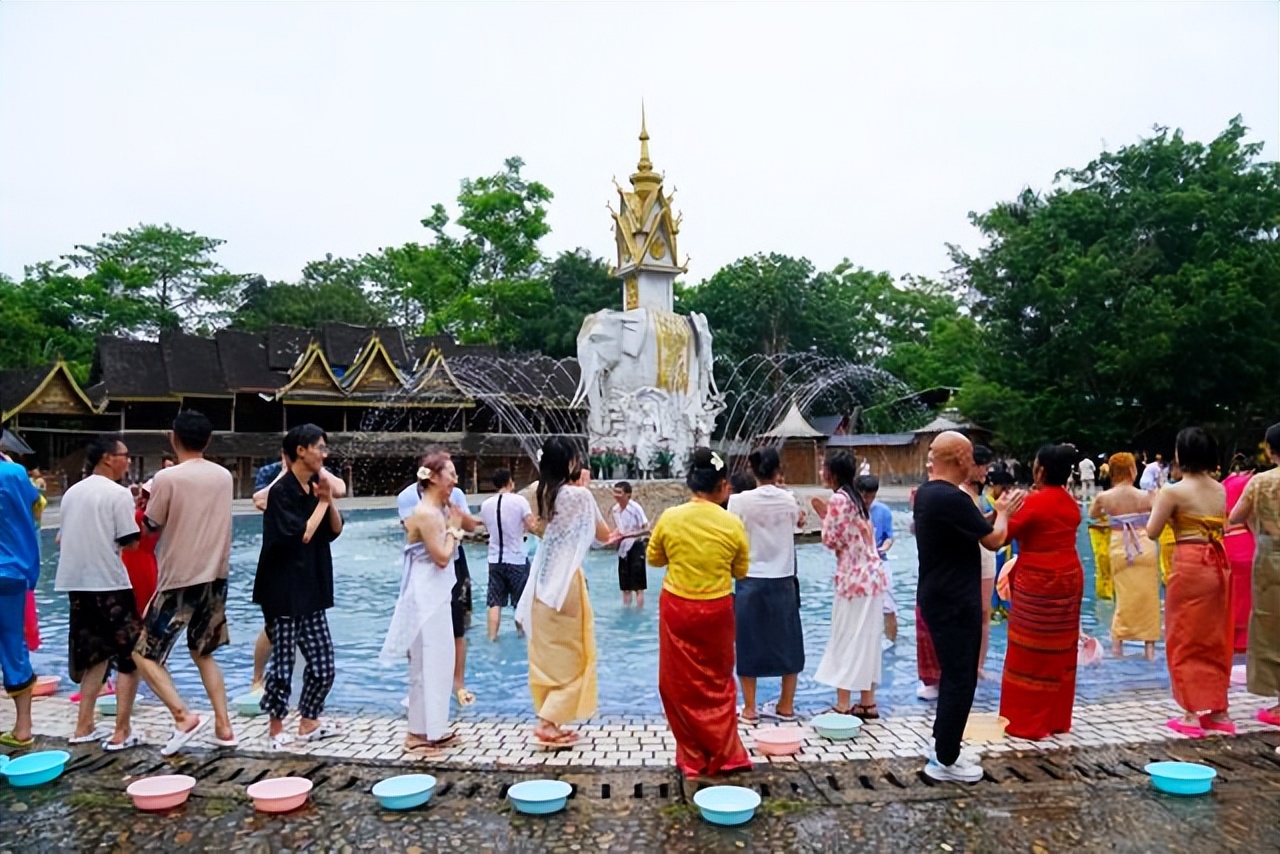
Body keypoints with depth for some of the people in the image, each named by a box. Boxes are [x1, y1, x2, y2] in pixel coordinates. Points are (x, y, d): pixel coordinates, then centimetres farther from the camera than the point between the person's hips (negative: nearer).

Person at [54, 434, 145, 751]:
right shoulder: (118, 494, -10)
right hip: (109, 584, -7)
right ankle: (121, 733, 1)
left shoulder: (72, 492, 13)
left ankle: (84, 727, 18)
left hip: (76, 583, 7)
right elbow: (130, 542, -12)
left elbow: (62, 537, 20)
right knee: (130, 657, 3)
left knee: (95, 655, 19)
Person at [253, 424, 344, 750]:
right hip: (284, 591, -7)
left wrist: (329, 499, -6)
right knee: (283, 662, 2)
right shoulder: (282, 491, -15)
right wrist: (322, 502, -10)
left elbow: (335, 530, 10)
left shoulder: (314, 487, 8)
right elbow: (302, 535, -20)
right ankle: (276, 729, 18)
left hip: (311, 590, 8)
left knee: (323, 665, 10)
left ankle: (309, 722, 26)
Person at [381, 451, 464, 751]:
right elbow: (442, 557, -19)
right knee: (428, 663, -3)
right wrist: (453, 527, -9)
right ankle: (422, 732, 6)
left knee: (436, 661, 15)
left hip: (435, 595, 10)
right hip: (425, 596, -10)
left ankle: (431, 727, 25)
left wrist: (454, 525, 5)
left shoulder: (439, 510, 11)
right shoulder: (426, 513, -18)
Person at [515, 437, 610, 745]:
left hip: (543, 581, 7)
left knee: (547, 654, 13)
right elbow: (603, 534, -1)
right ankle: (548, 722, 1)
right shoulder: (579, 494, -14)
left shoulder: (543, 493, 3)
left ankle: (549, 720, 21)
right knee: (570, 655, 4)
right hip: (565, 581, -7)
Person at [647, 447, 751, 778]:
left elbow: (654, 558, 5)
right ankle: (723, 755, 21)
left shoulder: (669, 518, -10)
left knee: (680, 683, 12)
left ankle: (692, 757, 19)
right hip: (717, 610, 0)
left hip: (676, 608, 0)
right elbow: (741, 571, 2)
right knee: (718, 682, 16)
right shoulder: (732, 524, -10)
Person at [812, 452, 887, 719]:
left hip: (853, 577, -9)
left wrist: (823, 516, 1)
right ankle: (867, 702, 18)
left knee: (846, 640, -3)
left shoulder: (838, 499, -13)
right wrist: (828, 515, 16)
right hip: (871, 575, 9)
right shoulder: (856, 498, 14)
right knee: (866, 639, 12)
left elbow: (832, 540, -13)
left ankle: (843, 705, 1)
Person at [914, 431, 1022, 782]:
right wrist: (1003, 512, 4)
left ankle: (943, 748, 30)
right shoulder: (952, 498, -24)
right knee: (960, 678, 1)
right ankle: (945, 760, 11)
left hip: (937, 596, 10)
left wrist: (996, 511, 14)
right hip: (955, 602, -10)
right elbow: (994, 539, -14)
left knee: (953, 674, 20)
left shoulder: (926, 493, 7)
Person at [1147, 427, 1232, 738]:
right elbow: (1220, 526, 17)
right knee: (1215, 640, 16)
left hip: (1189, 566, -6)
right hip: (1218, 565, 6)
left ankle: (1193, 714, 7)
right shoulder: (1220, 489, 6)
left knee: (1187, 640, 4)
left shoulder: (1173, 491, -13)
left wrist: (1158, 504, 7)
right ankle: (1218, 710, 23)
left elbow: (1152, 532, -8)